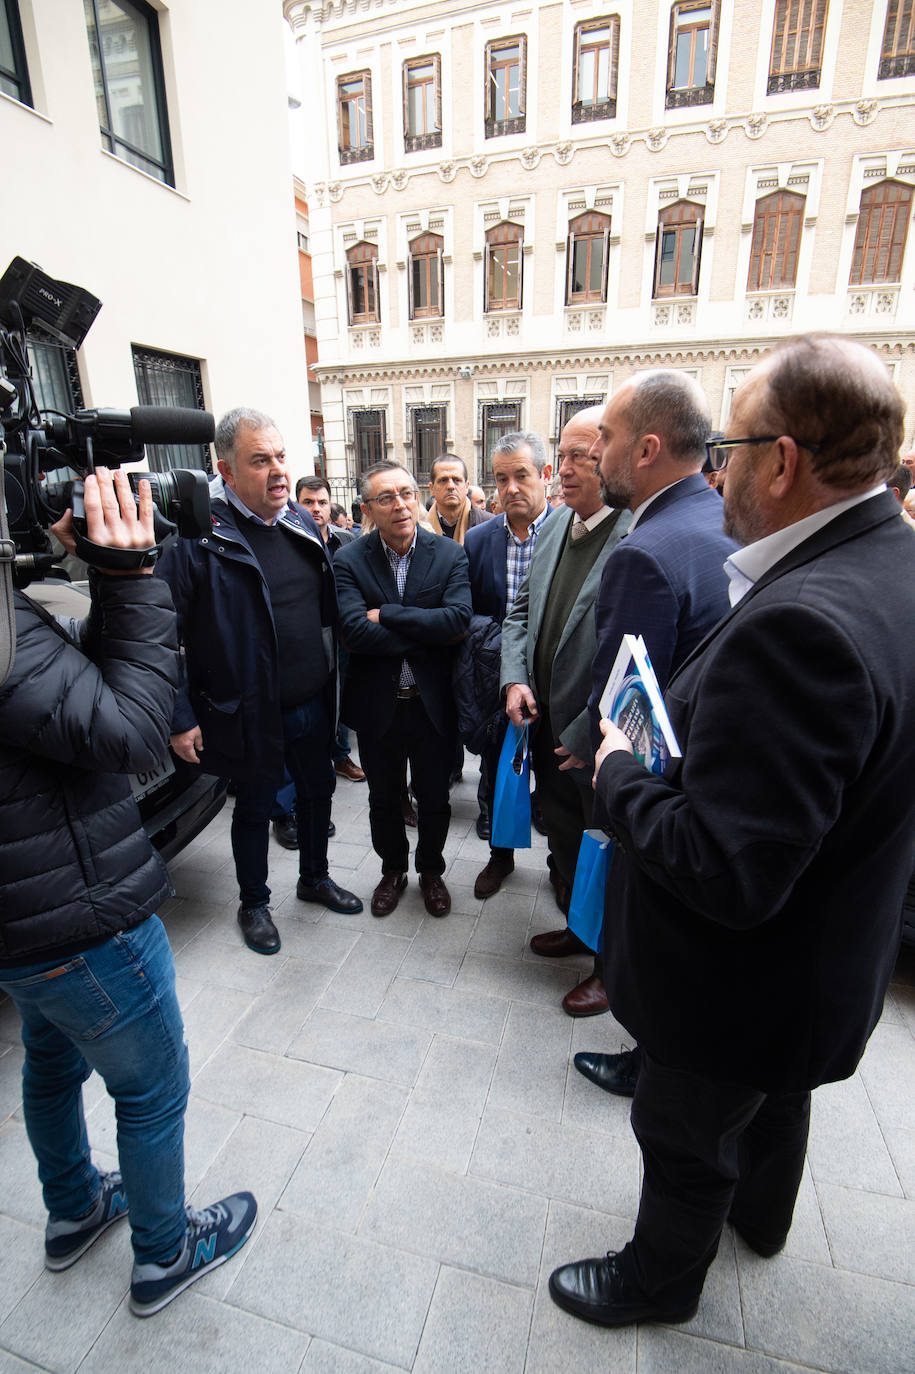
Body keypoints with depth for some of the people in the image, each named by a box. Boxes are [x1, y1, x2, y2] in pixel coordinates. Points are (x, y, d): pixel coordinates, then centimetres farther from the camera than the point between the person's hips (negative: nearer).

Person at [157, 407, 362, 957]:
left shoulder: (303, 522, 3)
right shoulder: (196, 533, -17)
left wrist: (331, 680, 8)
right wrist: (180, 717, -17)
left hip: (312, 705, 6)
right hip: (249, 715, -5)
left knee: (318, 791, 21)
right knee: (255, 809, 15)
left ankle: (315, 877, 47)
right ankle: (254, 902, 40)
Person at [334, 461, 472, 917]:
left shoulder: (450, 554, -5)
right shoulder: (349, 561, -8)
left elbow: (459, 617, -21)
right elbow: (354, 631, -21)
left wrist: (386, 614, -21)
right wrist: (430, 634, -19)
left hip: (432, 703, 0)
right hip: (377, 704, 0)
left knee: (434, 798, 17)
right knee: (383, 798, 19)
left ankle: (431, 870, 43)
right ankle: (393, 870, 45)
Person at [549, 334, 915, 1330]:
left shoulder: (801, 623, -37)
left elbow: (723, 873, -37)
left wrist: (620, 776, -21)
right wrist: (665, 755, -1)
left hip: (741, 982, -8)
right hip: (826, 951, 9)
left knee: (683, 1139, 22)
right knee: (775, 1097, 35)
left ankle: (659, 1279, 53)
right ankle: (759, 1217, 66)